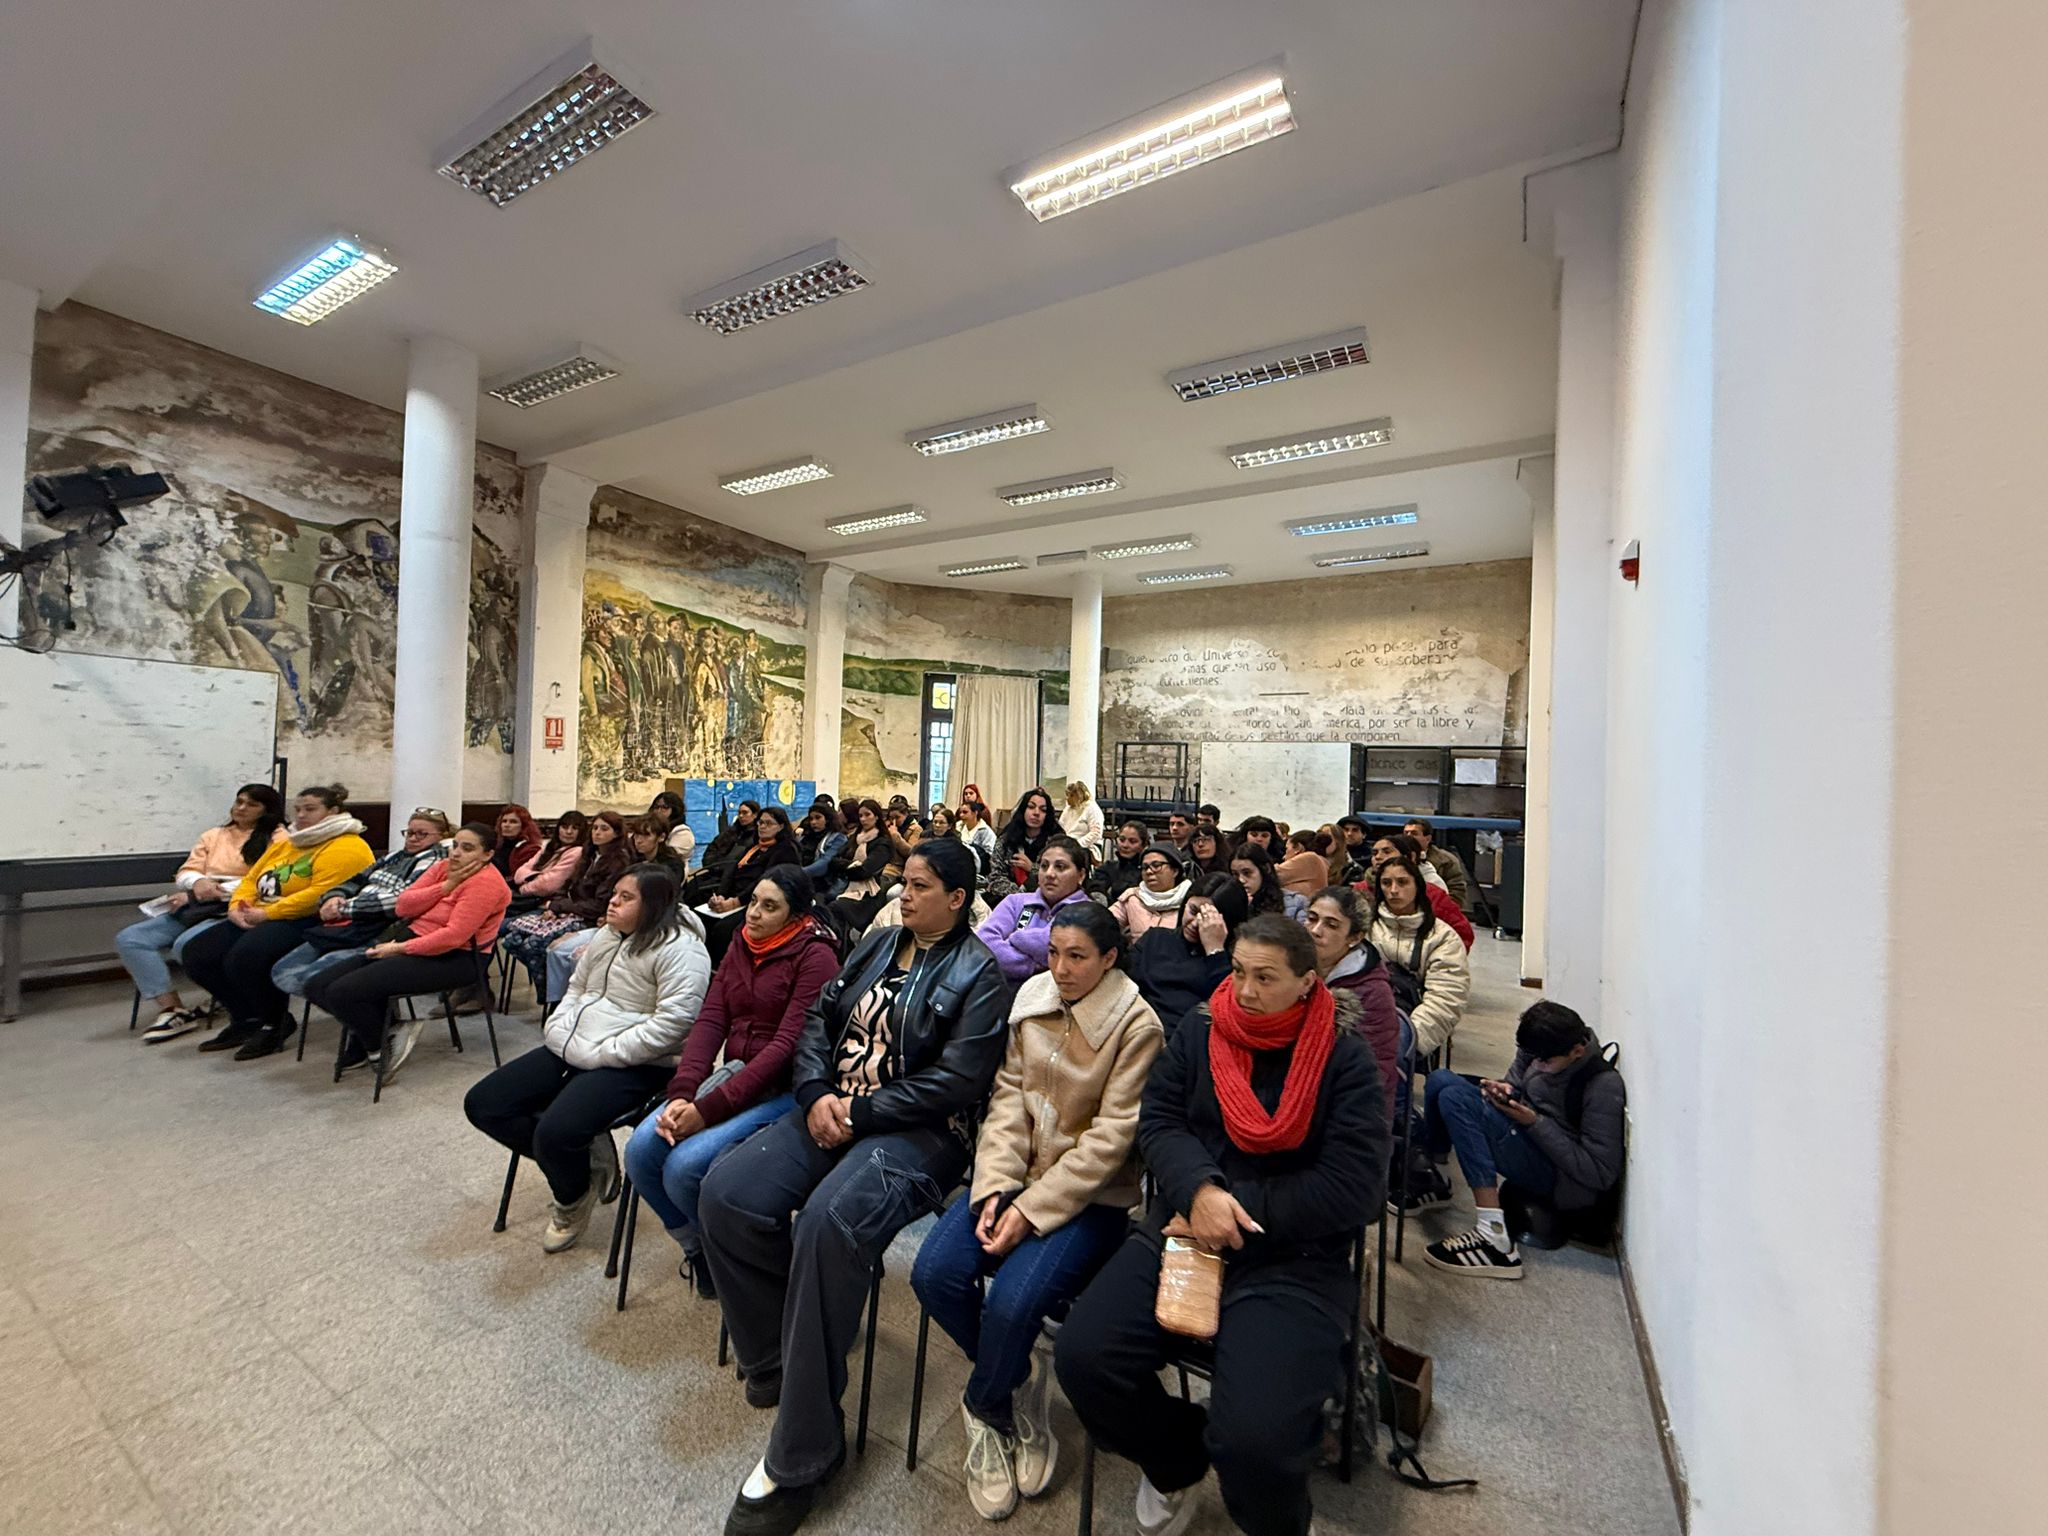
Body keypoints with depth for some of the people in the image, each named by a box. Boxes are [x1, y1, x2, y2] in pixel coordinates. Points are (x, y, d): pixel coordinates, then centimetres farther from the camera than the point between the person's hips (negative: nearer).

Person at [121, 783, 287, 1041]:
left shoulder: (276, 838, 1)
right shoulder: (213, 835, 23)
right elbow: (185, 873, 16)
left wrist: (217, 890, -14)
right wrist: (198, 882, -8)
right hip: (195, 909, 8)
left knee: (186, 945, -31)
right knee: (129, 939, -11)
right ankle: (171, 1008, -16)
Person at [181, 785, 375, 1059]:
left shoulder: (346, 847, -11)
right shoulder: (285, 844, 22)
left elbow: (321, 893, -22)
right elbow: (251, 879, 21)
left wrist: (267, 913, -19)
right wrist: (238, 907, 0)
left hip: (309, 923, -10)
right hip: (261, 920, 10)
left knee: (244, 956, -30)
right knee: (197, 954, 0)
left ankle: (275, 1024, -6)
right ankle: (248, 1018, 15)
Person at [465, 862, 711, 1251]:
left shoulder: (679, 949, -17)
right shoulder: (606, 936, 13)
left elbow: (673, 1022, -24)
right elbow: (575, 990, 24)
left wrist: (601, 1054, -21)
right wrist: (558, 1033, 5)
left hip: (631, 1064, -9)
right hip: (570, 1051, 9)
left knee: (553, 1133, -27)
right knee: (482, 1104, 3)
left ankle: (573, 1198, 9)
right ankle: (577, 1155, 12)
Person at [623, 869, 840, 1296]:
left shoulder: (815, 956, -13)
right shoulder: (739, 947, 9)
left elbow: (787, 1044, -19)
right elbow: (710, 1021, 1)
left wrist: (709, 1108, -21)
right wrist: (682, 1093, -14)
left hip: (781, 1088, -7)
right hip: (733, 1072, 7)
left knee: (684, 1166, -23)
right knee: (639, 1151, -12)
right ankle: (696, 1247, 16)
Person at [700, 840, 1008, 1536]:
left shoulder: (980, 973, -7)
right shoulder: (878, 943, 14)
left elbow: (956, 1079, -16)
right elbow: (819, 1018, 12)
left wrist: (860, 1113, -15)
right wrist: (817, 1094, -6)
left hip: (916, 1131, -6)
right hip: (832, 1109, 7)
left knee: (829, 1220, -32)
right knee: (727, 1191, -12)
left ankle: (800, 1457, -12)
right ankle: (773, 1364, 11)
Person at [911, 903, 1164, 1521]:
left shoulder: (1138, 1024, -14)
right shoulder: (1032, 996, 1)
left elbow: (1111, 1136, -16)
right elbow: (1009, 1094, 2)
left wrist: (1032, 1209, -18)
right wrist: (995, 1187, -10)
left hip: (1092, 1194, -4)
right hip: (1018, 1176, 5)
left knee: (1013, 1301, -23)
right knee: (935, 1273, -14)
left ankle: (984, 1408, 12)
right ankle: (1018, 1380, 14)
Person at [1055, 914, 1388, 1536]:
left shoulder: (1344, 1059, -3)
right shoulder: (1197, 1031, 5)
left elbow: (1353, 1186, -10)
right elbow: (1158, 1122, 3)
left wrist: (1236, 1207, -15)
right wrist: (1200, 1189, -18)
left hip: (1294, 1258, -3)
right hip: (1183, 1228, 3)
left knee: (1254, 1441, -24)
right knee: (1082, 1357, -14)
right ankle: (1177, 1461, 20)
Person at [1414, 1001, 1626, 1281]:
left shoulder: (1604, 1086, -21)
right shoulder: (1542, 1049, -3)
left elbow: (1600, 1174, -20)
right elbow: (1517, 1079, 18)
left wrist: (1535, 1123, -24)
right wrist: (1507, 1089, -6)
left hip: (1562, 1178, -8)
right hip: (1526, 1139, 8)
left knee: (1455, 1098, -27)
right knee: (1440, 1080, 0)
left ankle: (1494, 1235, -30)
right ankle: (1432, 1183, 10)